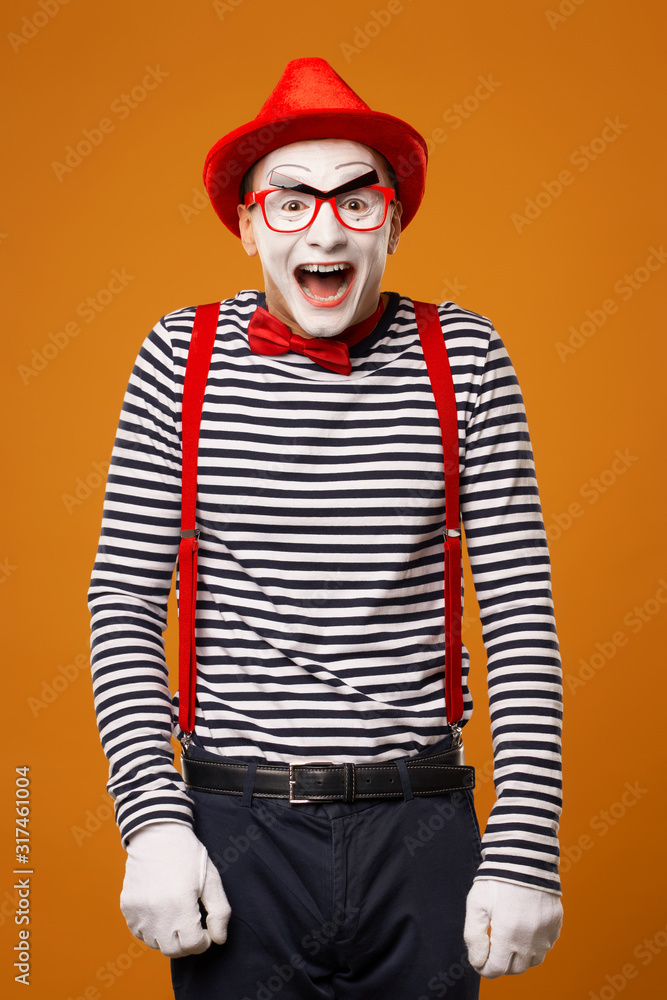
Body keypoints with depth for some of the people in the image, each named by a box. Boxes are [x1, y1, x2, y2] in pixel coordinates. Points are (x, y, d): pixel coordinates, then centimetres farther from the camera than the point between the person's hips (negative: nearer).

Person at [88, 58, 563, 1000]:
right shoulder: (182, 357, -2)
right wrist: (152, 819, -9)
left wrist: (526, 852, -6)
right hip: (238, 827, 0)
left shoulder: (465, 356, -2)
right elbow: (124, 603, 0)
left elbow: (521, 612, -3)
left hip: (425, 830, 1)